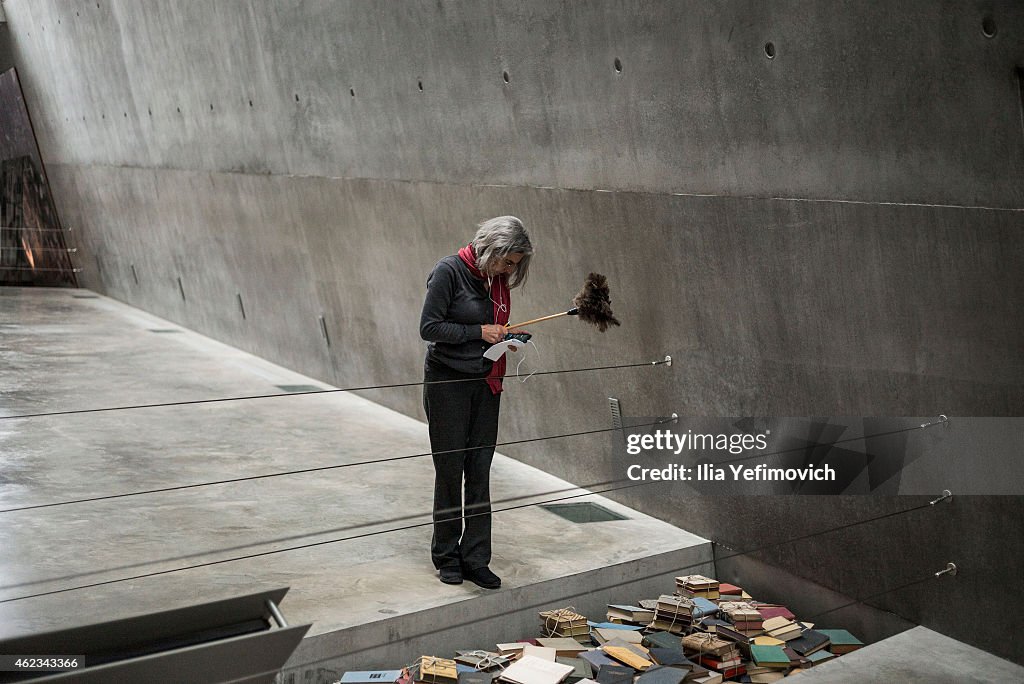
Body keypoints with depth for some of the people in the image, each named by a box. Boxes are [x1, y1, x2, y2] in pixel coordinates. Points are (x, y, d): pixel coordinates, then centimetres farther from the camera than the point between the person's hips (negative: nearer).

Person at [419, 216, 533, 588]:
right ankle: (446, 556, 20)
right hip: (447, 382, -6)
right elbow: (429, 327, -15)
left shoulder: (497, 278, 8)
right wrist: (480, 332, -17)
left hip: (485, 383, 6)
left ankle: (475, 559, 13)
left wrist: (506, 335, -2)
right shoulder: (449, 270, -13)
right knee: (450, 470, 3)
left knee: (480, 472, 5)